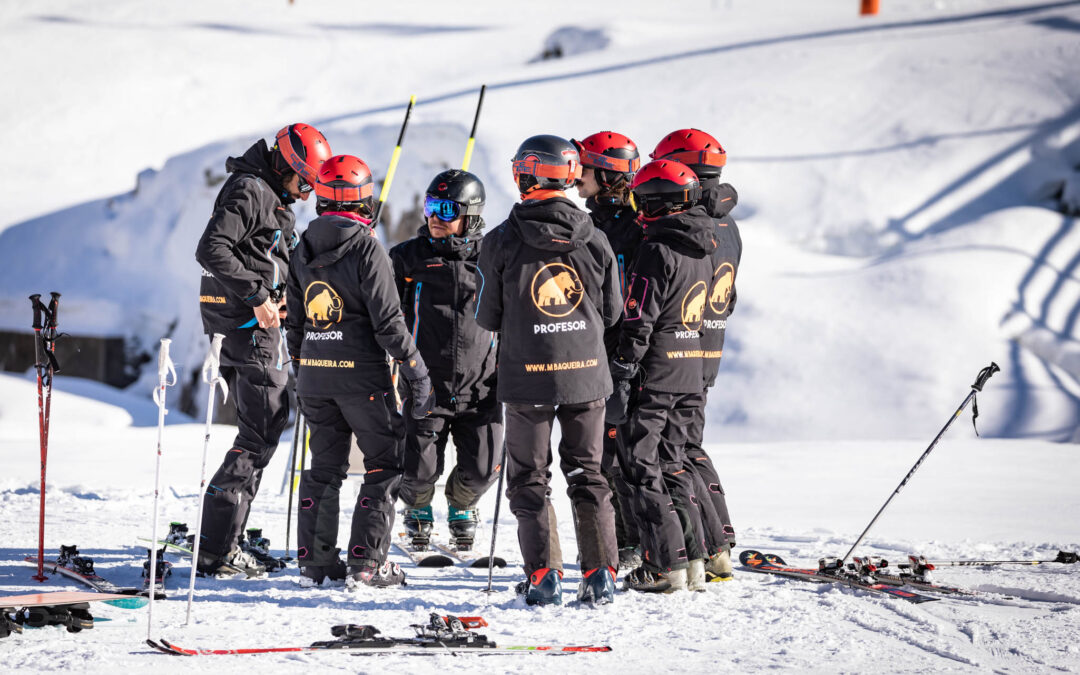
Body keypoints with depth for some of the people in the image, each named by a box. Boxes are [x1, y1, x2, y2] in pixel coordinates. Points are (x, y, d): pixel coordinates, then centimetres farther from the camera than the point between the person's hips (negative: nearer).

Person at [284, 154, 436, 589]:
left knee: (324, 465, 16)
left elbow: (294, 321, 13)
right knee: (386, 463, 4)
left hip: (314, 373, 6)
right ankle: (365, 563, -2)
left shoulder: (304, 250, 6)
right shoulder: (366, 249, -13)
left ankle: (314, 560, 13)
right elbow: (387, 321, -15)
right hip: (361, 373, -6)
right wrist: (418, 372, -8)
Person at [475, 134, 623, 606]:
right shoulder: (594, 240, -3)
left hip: (528, 377, -2)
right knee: (587, 474, 13)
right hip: (586, 375, 2)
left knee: (529, 478, 9)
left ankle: (543, 575, 1)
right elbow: (611, 312, 5)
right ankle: (600, 573, 9)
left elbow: (488, 319, -4)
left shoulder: (502, 243, -10)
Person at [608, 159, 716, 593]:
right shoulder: (702, 250, 11)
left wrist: (620, 381, -16)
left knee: (641, 465, -2)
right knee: (670, 463, 16)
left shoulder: (657, 252, -16)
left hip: (656, 373, -8)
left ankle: (666, 566, -5)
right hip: (691, 372, 8)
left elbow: (638, 324, -18)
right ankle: (693, 561, 14)